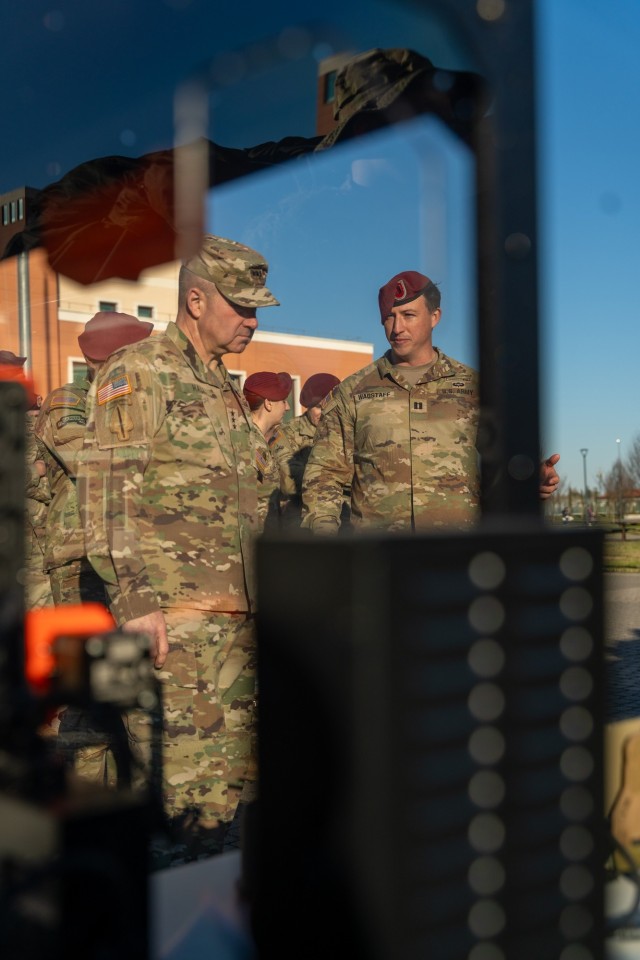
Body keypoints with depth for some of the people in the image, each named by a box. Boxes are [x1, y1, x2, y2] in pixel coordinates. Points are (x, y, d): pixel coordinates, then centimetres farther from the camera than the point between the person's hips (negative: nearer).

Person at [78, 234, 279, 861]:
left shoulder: (226, 389, 22)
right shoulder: (135, 374, -5)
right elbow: (107, 495, -12)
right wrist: (134, 602, -19)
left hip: (235, 614, 8)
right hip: (174, 614, -8)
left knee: (230, 771, 11)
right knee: (184, 772, -6)